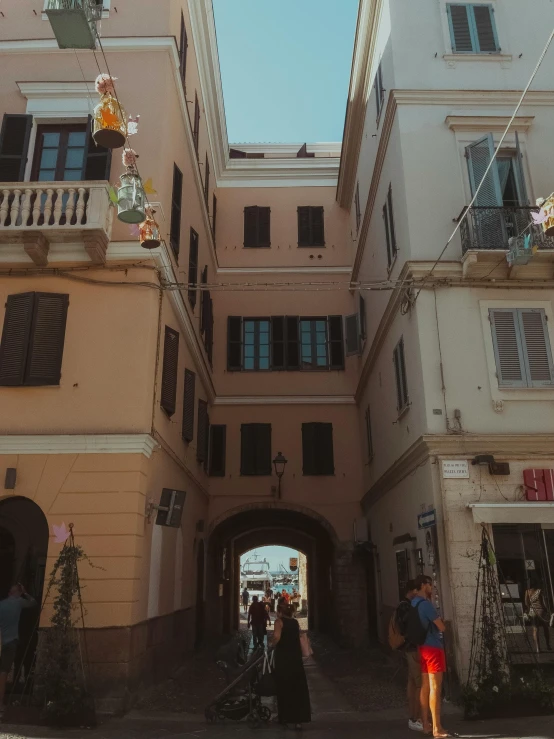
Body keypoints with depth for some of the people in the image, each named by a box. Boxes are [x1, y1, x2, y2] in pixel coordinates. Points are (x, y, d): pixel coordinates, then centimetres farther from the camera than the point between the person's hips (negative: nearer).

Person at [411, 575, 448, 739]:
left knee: (425, 687, 13)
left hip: (422, 647, 9)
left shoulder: (413, 603, 10)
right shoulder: (425, 604, -17)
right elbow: (441, 627, -14)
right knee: (435, 688, -6)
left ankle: (426, 724, 19)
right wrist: (441, 622, 8)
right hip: (433, 647, -9)